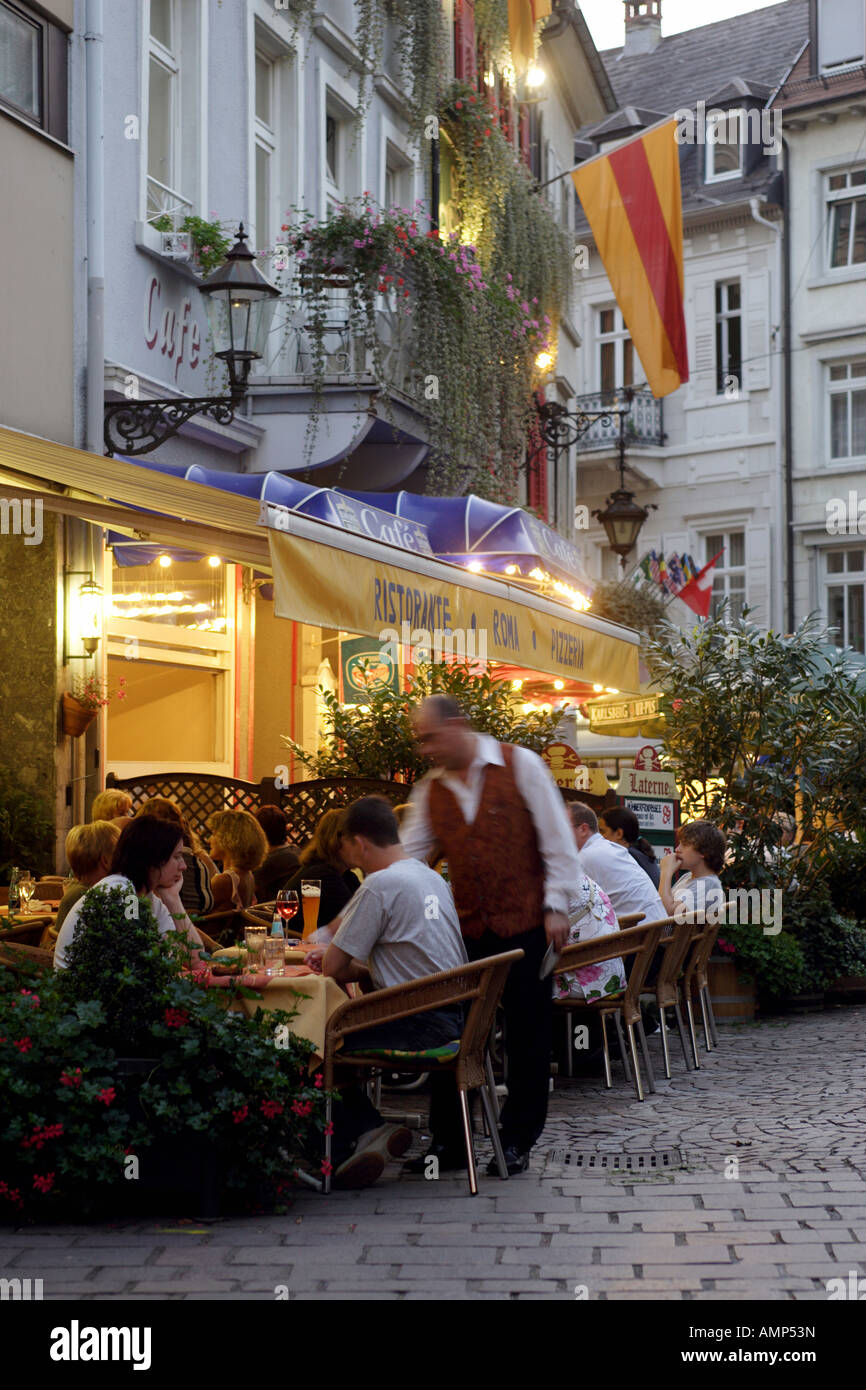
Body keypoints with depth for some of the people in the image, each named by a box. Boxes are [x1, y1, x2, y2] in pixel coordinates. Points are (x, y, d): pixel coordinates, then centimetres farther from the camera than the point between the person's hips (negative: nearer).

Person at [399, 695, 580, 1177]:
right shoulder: (430, 790, 8)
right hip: (466, 932, 4)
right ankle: (448, 1142, 12)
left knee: (528, 1037, 3)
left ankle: (518, 1142, 13)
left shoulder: (521, 765, -4)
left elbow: (558, 840, -4)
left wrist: (555, 906, -10)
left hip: (525, 925, -4)